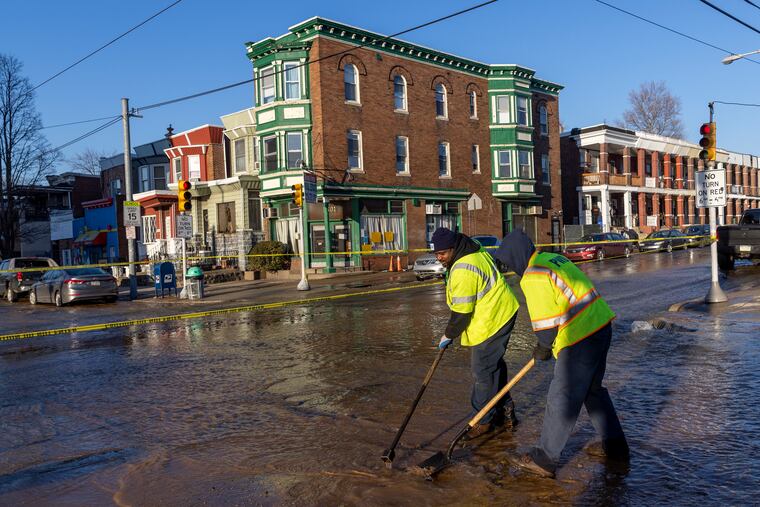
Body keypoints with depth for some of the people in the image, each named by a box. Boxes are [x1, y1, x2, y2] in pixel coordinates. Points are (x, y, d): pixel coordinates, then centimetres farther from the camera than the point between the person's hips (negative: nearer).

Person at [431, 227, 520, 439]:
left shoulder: (463, 270, -27)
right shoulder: (473, 252, 7)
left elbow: (462, 311, -22)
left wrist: (448, 335, -8)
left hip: (491, 322, -11)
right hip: (500, 314, 11)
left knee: (483, 371, -1)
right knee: (494, 366, 19)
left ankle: (483, 421, 11)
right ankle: (505, 412, 30)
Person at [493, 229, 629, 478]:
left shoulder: (534, 277, -17)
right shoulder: (553, 259, 13)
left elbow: (546, 322, -18)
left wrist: (544, 348, 2)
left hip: (581, 339, -10)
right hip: (601, 327, 10)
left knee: (562, 399, 0)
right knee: (593, 390, 24)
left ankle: (544, 459, 11)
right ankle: (616, 447, 34)